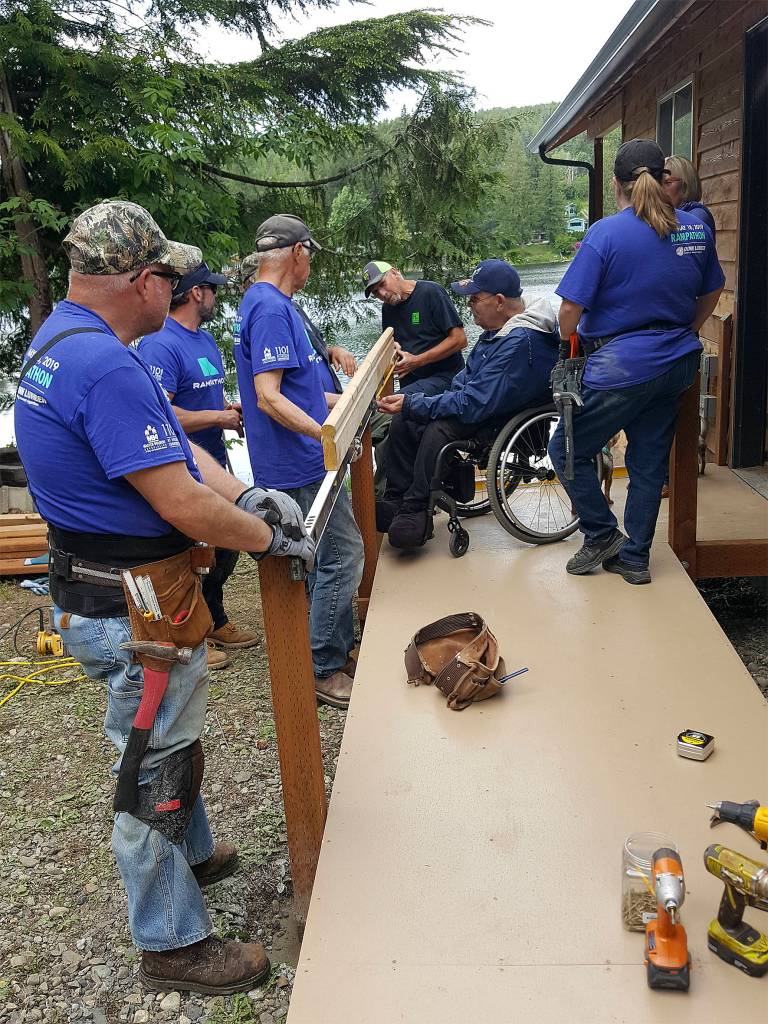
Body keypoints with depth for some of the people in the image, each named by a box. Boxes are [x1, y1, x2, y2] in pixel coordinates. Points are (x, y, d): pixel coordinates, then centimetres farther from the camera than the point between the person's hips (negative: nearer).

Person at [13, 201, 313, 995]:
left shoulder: (59, 338, 7)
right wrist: (273, 538, -13)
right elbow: (182, 504, -28)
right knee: (156, 771, 7)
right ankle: (172, 945, 28)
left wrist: (246, 494, -2)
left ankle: (189, 855, 52)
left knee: (166, 742, 28)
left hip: (100, 592, 10)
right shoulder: (105, 367, -28)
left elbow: (168, 443, 9)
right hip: (134, 613, -10)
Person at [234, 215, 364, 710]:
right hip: (303, 465, -11)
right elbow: (269, 397, -25)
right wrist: (326, 432, -35)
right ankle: (322, 670, 6)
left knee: (331, 557, 18)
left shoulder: (268, 304, 16)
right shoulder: (271, 308, -17)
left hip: (303, 462, 11)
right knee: (342, 556, -4)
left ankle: (340, 649, 31)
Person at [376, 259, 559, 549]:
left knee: (438, 429, -31)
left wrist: (412, 404, -24)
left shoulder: (520, 343, -28)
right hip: (485, 403, 10)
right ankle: (396, 501, 3)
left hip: (509, 420, -10)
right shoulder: (499, 328, 3)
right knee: (403, 420, -1)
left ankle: (415, 511, -16)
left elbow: (474, 405, -29)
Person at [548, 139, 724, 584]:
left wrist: (568, 342, 5)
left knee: (568, 449, 11)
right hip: (677, 364, 7)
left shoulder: (605, 234, -13)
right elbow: (711, 294, 18)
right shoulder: (697, 229, 5)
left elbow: (571, 307, -15)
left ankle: (603, 535, 14)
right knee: (650, 462, 14)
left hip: (622, 366, -7)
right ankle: (635, 559, 23)